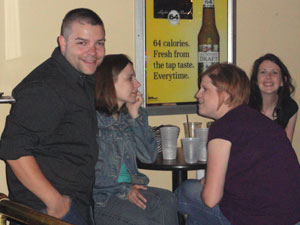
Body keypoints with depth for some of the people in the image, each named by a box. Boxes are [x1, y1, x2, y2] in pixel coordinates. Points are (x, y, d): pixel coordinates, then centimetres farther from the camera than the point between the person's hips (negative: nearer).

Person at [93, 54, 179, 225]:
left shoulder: (127, 117, 12)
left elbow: (149, 156, 6)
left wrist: (135, 116, 0)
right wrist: (123, 190, -17)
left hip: (130, 188, 6)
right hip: (99, 198, -6)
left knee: (167, 200, -23)